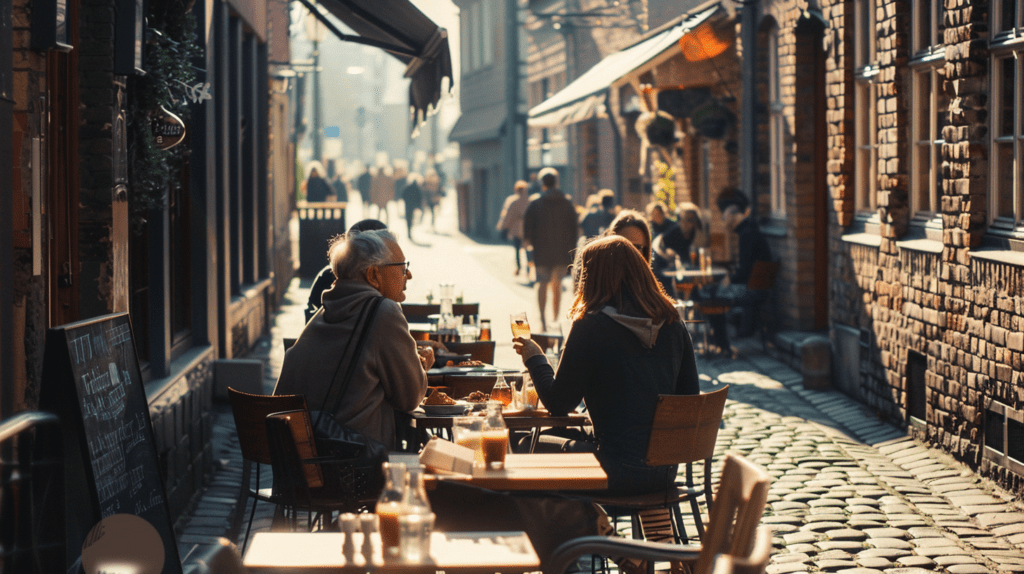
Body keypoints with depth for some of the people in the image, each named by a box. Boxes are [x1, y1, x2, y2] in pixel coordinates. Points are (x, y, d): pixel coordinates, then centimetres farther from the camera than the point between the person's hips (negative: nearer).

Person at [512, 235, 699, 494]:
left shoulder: (590, 327, -14)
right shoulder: (672, 323, 2)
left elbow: (559, 404, -7)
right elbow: (690, 398, 8)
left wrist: (534, 358, 9)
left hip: (620, 472, -6)